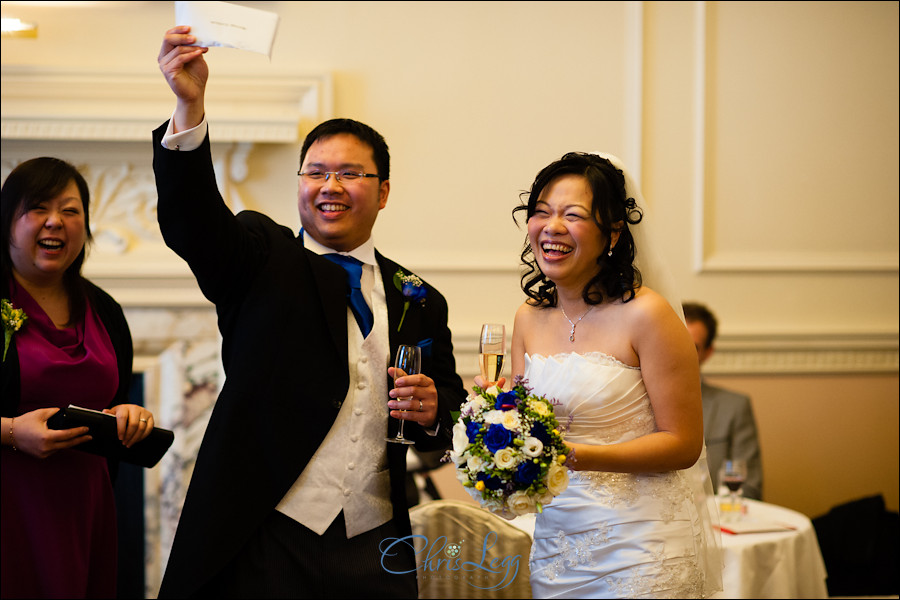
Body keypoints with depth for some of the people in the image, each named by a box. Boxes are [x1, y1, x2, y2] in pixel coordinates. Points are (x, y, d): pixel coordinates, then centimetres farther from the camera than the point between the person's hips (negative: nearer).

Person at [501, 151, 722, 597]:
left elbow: (683, 444, -13)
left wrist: (576, 456, -23)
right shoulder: (529, 318, 5)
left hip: (643, 546, -5)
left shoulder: (644, 314, -14)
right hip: (555, 540, 6)